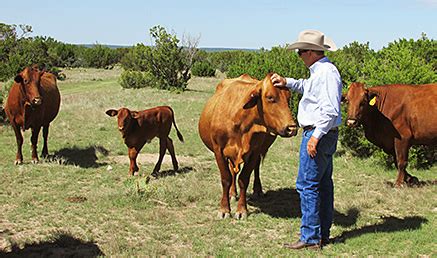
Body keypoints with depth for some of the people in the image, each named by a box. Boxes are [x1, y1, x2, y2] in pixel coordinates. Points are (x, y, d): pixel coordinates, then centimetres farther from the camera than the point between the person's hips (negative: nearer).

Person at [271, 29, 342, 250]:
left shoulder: (326, 72, -18)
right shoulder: (319, 71, 14)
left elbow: (331, 110, -25)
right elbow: (308, 86, 37)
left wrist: (316, 136, -24)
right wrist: (287, 82, 26)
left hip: (318, 133, -11)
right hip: (323, 134, 11)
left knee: (307, 185, -8)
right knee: (323, 184, 14)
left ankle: (310, 238, -3)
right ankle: (323, 234, 23)